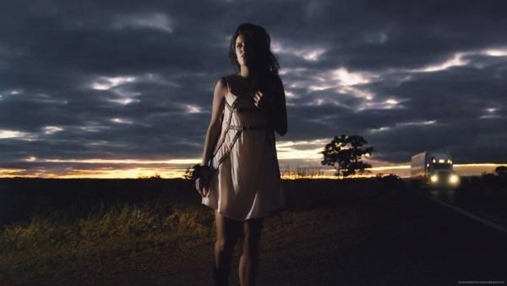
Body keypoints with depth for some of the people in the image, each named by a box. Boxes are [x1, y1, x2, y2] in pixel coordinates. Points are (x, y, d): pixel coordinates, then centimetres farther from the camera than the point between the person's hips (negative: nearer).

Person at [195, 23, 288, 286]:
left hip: (260, 166, 1)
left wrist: (267, 108, -8)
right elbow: (214, 127, 5)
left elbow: (282, 129, 11)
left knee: (251, 241, 3)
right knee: (225, 241, -1)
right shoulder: (225, 84, 6)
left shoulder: (272, 84, 10)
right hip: (228, 164, -1)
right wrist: (204, 167, -2)